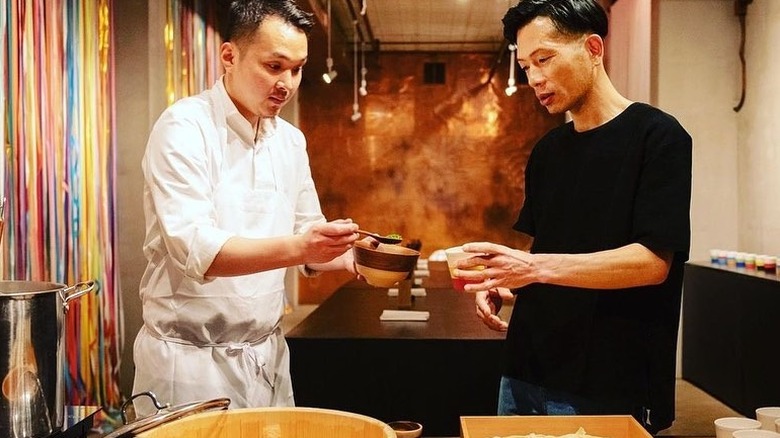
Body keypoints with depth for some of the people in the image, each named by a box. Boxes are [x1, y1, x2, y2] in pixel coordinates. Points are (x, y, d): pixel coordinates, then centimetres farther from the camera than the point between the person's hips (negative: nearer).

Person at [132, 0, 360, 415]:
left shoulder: (290, 140, 6)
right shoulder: (185, 127, -15)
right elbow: (195, 249, -25)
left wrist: (348, 258, -9)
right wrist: (296, 248, -38)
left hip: (267, 357, 7)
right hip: (191, 360, -6)